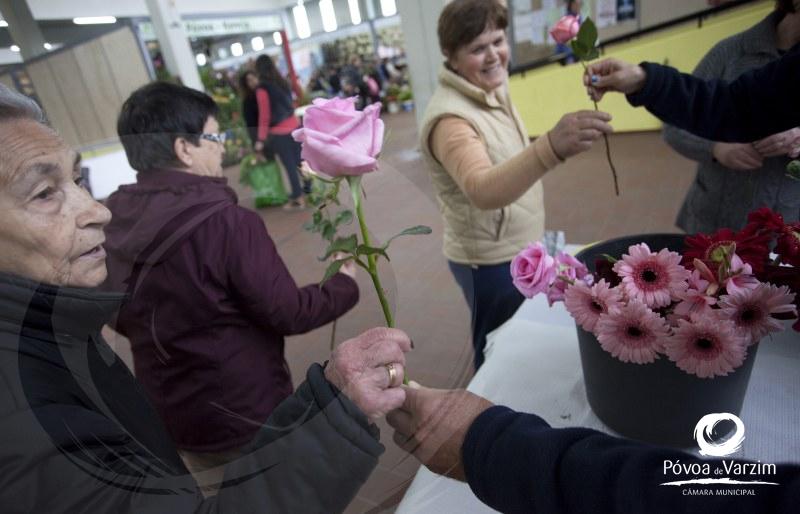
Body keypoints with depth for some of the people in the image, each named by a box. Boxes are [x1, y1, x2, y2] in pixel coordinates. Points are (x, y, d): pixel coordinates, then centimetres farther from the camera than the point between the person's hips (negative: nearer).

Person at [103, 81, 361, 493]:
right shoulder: (225, 221, -28)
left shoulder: (113, 222, -6)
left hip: (168, 414, 7)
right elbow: (288, 313, -20)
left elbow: (121, 321, 7)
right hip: (244, 417, -6)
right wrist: (346, 284, -3)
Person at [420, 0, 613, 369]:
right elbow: (483, 191, -47)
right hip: (492, 261, -8)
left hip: (518, 248, 9)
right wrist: (551, 148, -61)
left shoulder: (491, 90, 3)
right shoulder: (450, 117, -27)